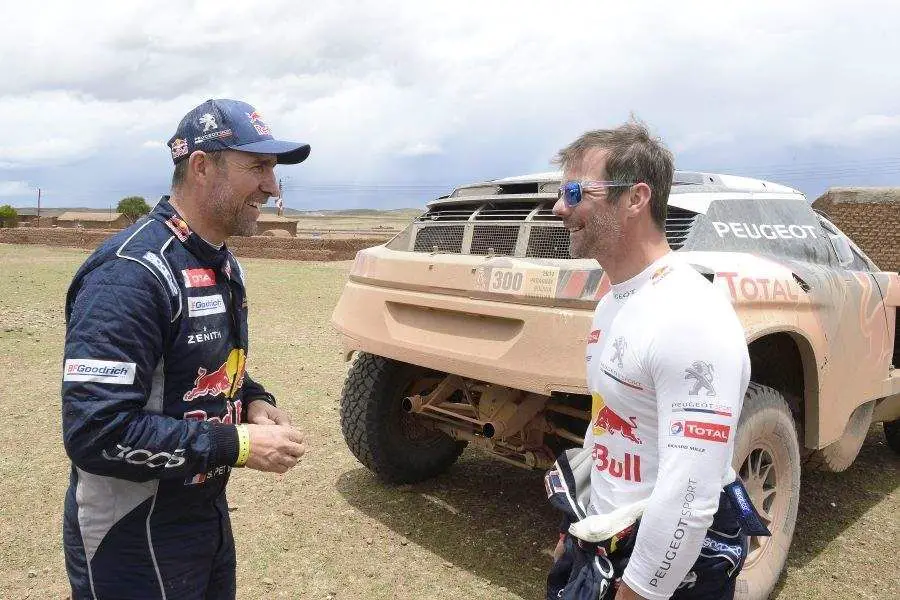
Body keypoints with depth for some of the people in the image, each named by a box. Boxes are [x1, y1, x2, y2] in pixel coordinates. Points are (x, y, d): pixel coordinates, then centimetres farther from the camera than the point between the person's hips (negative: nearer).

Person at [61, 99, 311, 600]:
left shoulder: (224, 264, 5)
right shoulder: (130, 272, -24)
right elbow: (95, 431, -28)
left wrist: (254, 401, -3)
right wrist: (239, 445, -24)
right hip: (132, 540, -8)